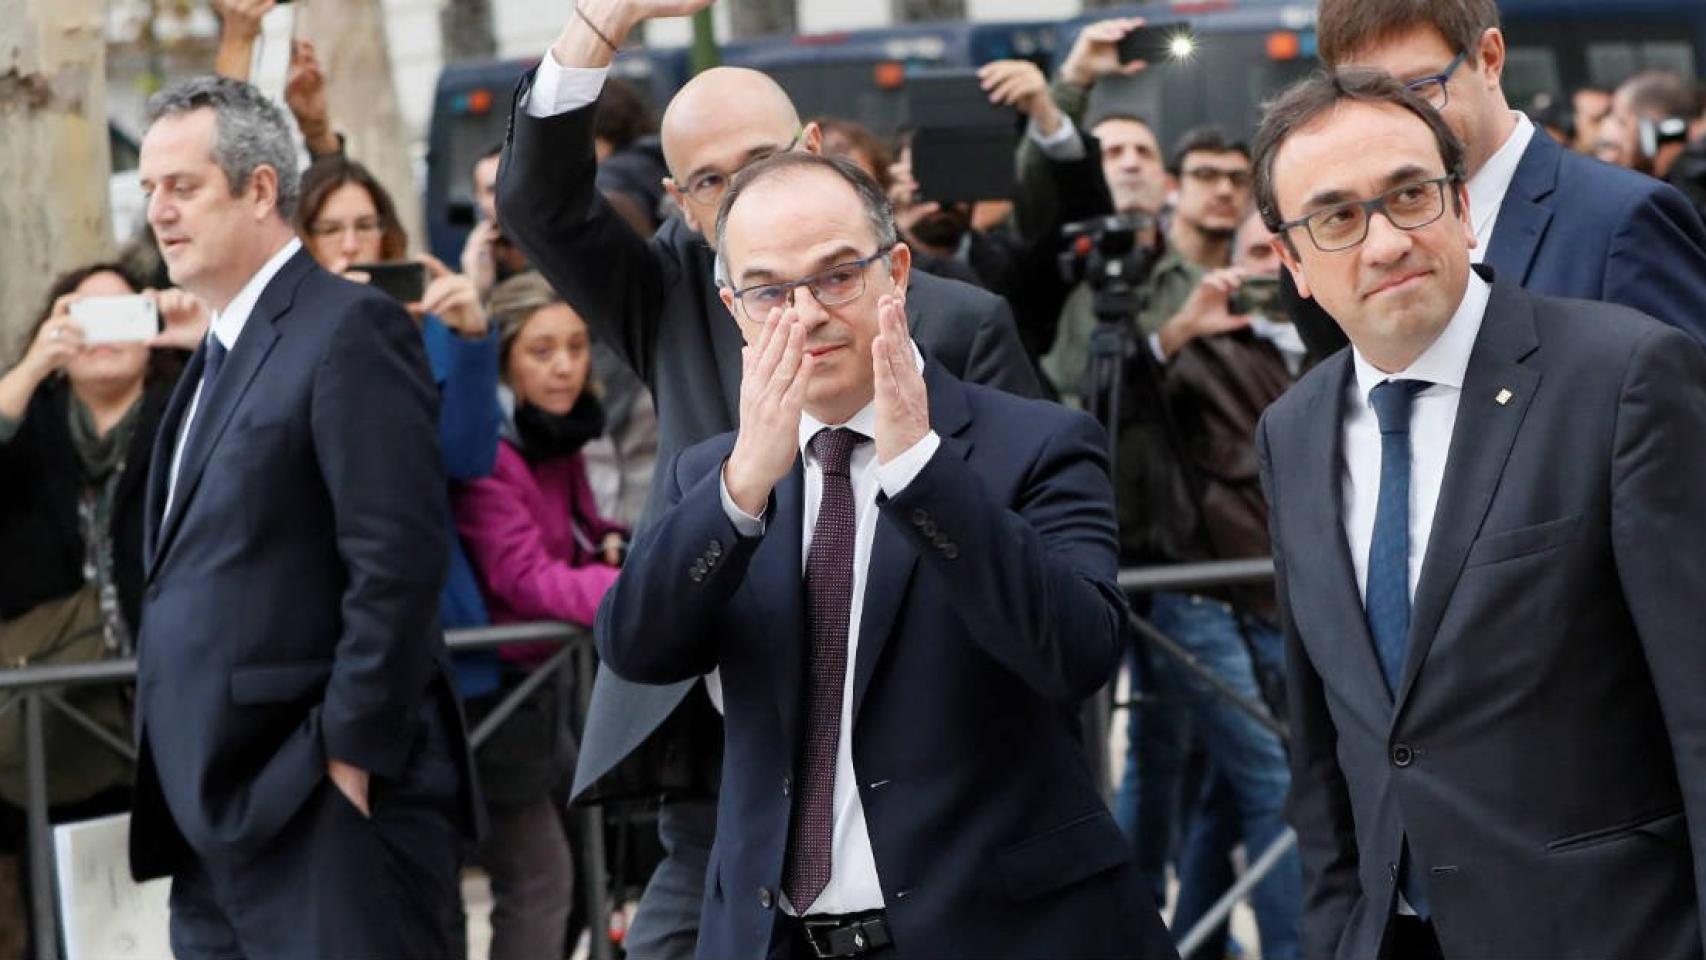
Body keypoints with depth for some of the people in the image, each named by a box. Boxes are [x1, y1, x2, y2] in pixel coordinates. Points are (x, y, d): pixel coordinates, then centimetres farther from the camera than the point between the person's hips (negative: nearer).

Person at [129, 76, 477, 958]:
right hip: (216, 811, 9)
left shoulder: (350, 331, -9)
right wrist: (175, 779, 13)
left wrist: (351, 755, -17)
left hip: (327, 805, -9)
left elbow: (399, 562, -16)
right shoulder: (221, 354, 19)